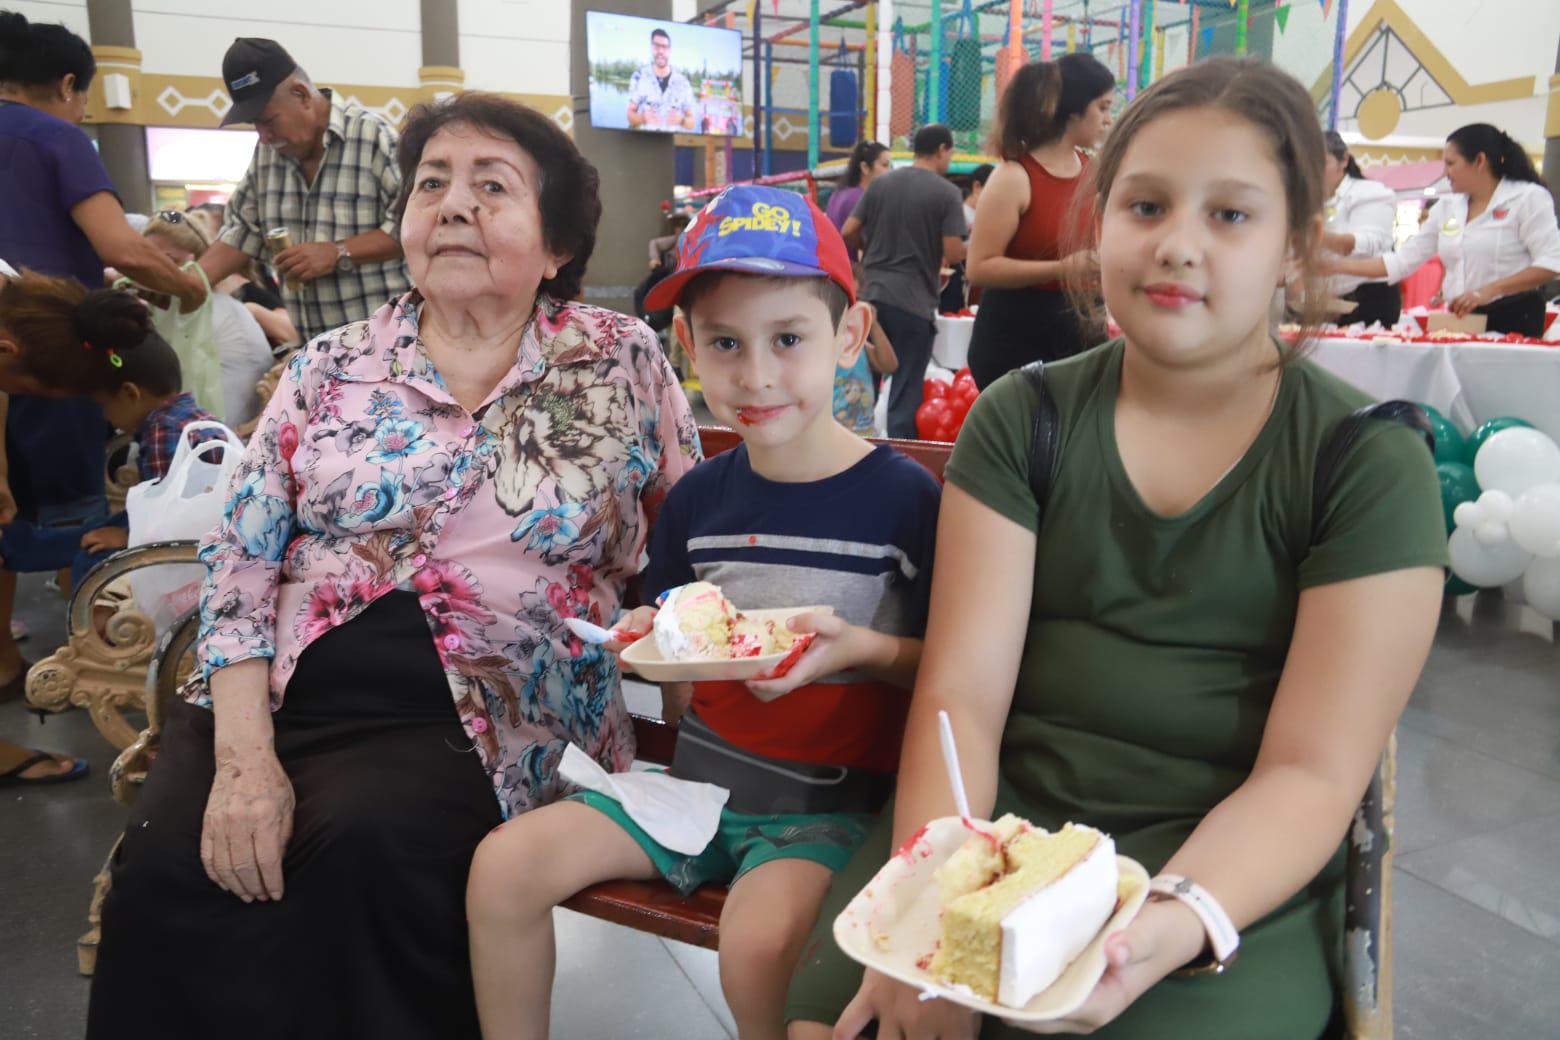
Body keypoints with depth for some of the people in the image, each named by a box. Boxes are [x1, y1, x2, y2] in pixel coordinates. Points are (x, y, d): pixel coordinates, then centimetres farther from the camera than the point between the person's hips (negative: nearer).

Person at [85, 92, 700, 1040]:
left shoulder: (624, 362, 2)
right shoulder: (332, 369, 6)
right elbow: (242, 559, 3)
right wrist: (245, 753, -9)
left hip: (484, 723, -2)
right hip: (286, 695, 3)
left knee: (370, 847, -29)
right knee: (167, 869, -21)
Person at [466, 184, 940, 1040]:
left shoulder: (903, 495, -10)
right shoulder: (697, 499, 4)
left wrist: (861, 649, -22)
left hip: (828, 796, -5)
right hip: (698, 773, 5)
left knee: (760, 944, -31)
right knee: (504, 866, -6)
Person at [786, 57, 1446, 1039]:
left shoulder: (1371, 464, -2)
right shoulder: (1020, 419, 2)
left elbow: (1311, 772, -8)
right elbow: (962, 691, -5)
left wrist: (1170, 923, -25)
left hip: (1229, 873, -1)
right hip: (1005, 819, 1)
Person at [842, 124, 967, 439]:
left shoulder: (879, 183, 7)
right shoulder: (947, 192, -7)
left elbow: (847, 233, 4)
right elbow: (953, 253, -13)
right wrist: (968, 248, 9)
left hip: (872, 294, 5)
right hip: (914, 302, -5)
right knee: (905, 393, 2)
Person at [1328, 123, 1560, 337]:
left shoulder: (1528, 197, -4)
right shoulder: (1447, 206, 12)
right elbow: (1402, 260, 10)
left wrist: (1490, 290, -23)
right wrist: (1339, 267, 2)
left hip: (1512, 320, -5)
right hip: (1461, 320, 5)